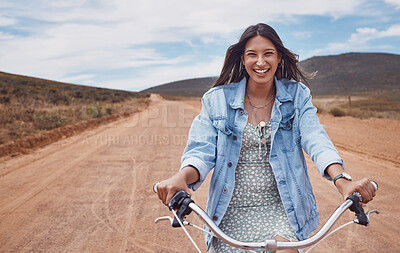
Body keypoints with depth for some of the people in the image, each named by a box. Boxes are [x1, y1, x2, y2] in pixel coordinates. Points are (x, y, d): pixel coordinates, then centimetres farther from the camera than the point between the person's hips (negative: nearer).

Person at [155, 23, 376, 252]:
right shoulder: (217, 100, 0)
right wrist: (181, 178, -29)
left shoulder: (297, 96, 2)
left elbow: (316, 140, -11)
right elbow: (201, 151, -7)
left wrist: (341, 179, -31)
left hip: (282, 209, 0)